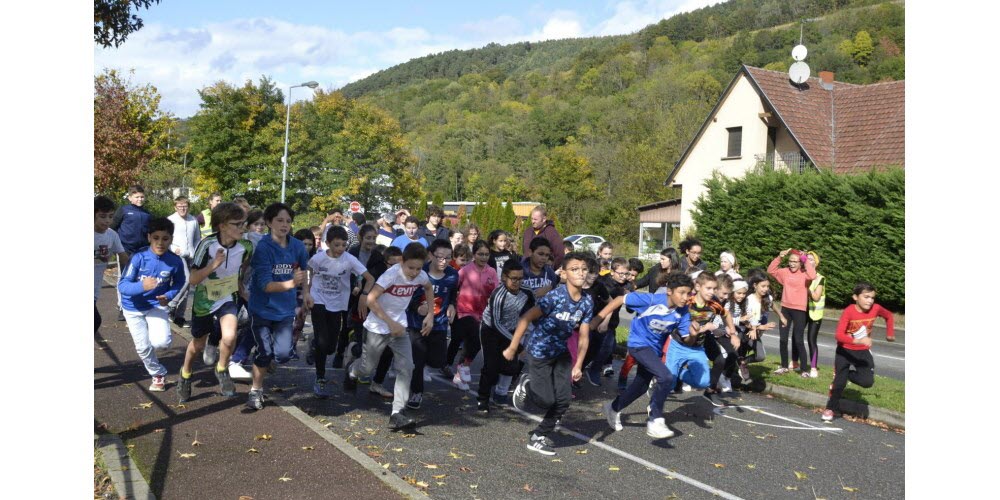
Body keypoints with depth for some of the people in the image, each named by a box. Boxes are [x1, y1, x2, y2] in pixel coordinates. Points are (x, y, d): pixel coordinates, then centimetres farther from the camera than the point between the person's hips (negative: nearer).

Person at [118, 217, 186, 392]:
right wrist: (142, 286, -44)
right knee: (143, 347, 5)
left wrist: (168, 296, -20)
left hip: (156, 306, 0)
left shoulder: (175, 261, -19)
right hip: (134, 308, 0)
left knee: (162, 342, -20)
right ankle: (158, 374, 32)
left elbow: (179, 284, -1)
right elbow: (122, 286, -25)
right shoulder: (138, 258, -24)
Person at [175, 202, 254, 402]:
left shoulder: (246, 246, -16)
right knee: (198, 344, 17)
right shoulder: (208, 244, -25)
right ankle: (185, 374, 48)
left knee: (229, 337, -25)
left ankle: (222, 369, 6)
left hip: (228, 299, 1)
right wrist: (215, 264, -36)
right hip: (204, 300, -1)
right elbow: (193, 280, -24)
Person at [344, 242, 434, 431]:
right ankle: (351, 372, 48)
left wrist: (430, 314, 5)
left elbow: (429, 288, 15)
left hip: (400, 327, 4)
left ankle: (397, 414, -8)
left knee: (406, 368, -10)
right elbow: (371, 299, -29)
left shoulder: (421, 276, -9)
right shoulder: (392, 274, -26)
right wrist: (391, 323, -29)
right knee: (368, 368, 12)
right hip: (378, 327, -4)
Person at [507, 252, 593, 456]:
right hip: (539, 352, -6)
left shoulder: (587, 302, -8)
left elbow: (584, 337, 0)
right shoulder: (555, 296, -25)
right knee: (547, 400, -7)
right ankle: (526, 386, 26)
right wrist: (512, 348, -17)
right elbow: (525, 319, -21)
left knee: (563, 400, 2)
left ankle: (539, 437, 20)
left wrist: (578, 365, -5)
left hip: (561, 353, 6)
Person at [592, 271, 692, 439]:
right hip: (639, 344, -7)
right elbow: (619, 300, -20)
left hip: (656, 348, 7)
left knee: (641, 386, 23)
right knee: (667, 377, -26)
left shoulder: (682, 311, -13)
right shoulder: (652, 300, -26)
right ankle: (655, 422, -12)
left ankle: (613, 408, 50)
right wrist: (597, 319, -21)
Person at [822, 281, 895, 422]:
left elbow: (888, 315, 11)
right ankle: (830, 408, 15)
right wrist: (857, 341, -46)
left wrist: (890, 333, 11)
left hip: (863, 351, 3)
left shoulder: (875, 309, -13)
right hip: (845, 351, -3)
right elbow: (839, 335, -33)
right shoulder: (848, 311, -24)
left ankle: (845, 374, 15)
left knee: (867, 381, -14)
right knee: (840, 382, -5)